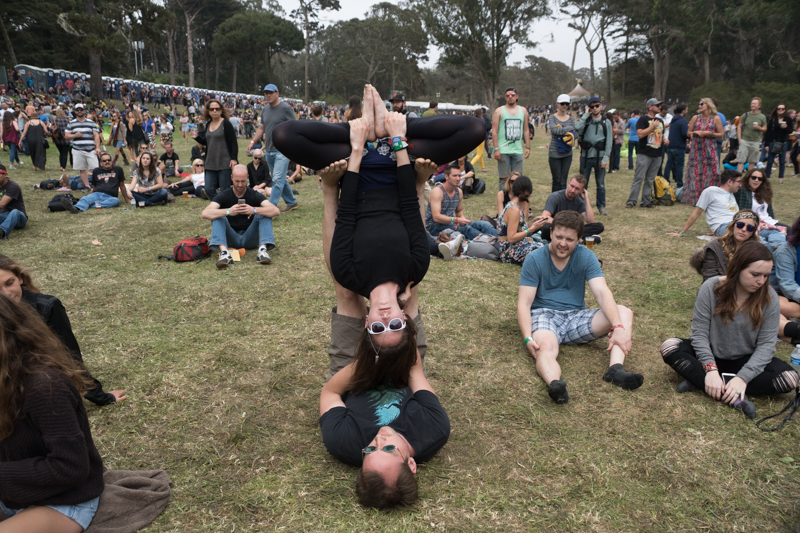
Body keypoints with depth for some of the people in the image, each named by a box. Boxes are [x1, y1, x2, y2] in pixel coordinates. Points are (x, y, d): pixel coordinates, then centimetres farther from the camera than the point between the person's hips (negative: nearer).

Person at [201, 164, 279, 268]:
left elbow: (276, 211, -20)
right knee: (217, 216, -23)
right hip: (231, 239, 0)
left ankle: (263, 249, -37)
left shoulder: (255, 195, -2)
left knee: (265, 213, -18)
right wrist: (228, 211, -37)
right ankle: (224, 252, -44)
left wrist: (254, 210, -37)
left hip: (250, 239, 0)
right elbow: (205, 213, -20)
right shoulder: (224, 195, -3)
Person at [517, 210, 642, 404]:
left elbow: (602, 292, -12)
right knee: (545, 347, -37)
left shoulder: (586, 257, 2)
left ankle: (616, 368, -39)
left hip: (576, 317, 4)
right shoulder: (534, 259, -4)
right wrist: (528, 337, -28)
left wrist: (618, 327, -30)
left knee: (624, 313, -18)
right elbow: (524, 303, -10)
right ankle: (554, 384, -66)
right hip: (544, 315, -3)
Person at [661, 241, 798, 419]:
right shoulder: (711, 287, -14)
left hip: (744, 360, 1)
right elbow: (699, 332, -14)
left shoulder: (769, 298, -11)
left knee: (789, 378, -27)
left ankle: (698, 381, -27)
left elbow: (766, 344, -14)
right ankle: (735, 397, -33)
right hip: (710, 355, -1)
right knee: (669, 347, -28)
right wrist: (710, 369, -27)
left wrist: (743, 377, -28)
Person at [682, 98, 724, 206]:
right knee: (695, 172, -1)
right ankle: (693, 198, 5)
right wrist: (696, 133, -8)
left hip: (709, 149, -2)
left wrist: (709, 133, -12)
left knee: (709, 172, -6)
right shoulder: (695, 118, 10)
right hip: (696, 148, 2)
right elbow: (689, 133, 13)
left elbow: (721, 134, 2)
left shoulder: (716, 119, 3)